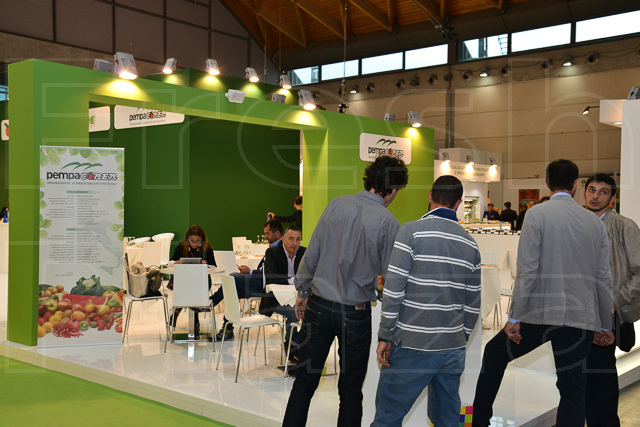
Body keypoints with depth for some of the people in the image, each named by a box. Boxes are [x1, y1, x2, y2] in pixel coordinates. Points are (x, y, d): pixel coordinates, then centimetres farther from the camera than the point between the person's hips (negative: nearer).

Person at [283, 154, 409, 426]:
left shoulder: (337, 205, -3)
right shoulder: (389, 223, -12)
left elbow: (311, 254, 1)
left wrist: (302, 293, 13)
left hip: (319, 305, 3)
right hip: (355, 314, -2)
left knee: (304, 382, 12)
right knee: (350, 389, 13)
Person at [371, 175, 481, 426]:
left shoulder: (412, 231, -8)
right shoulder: (470, 244, 8)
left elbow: (393, 290, -13)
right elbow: (473, 304, 11)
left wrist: (385, 336, -6)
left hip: (413, 347, -5)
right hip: (453, 349, 5)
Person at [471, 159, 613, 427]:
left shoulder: (537, 214, -5)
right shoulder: (594, 222, 8)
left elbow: (527, 271, -11)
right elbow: (603, 278, 9)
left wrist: (514, 318, -7)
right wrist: (606, 325, 18)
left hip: (540, 313, -3)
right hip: (581, 316, 4)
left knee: (494, 354, 18)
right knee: (572, 388, 8)